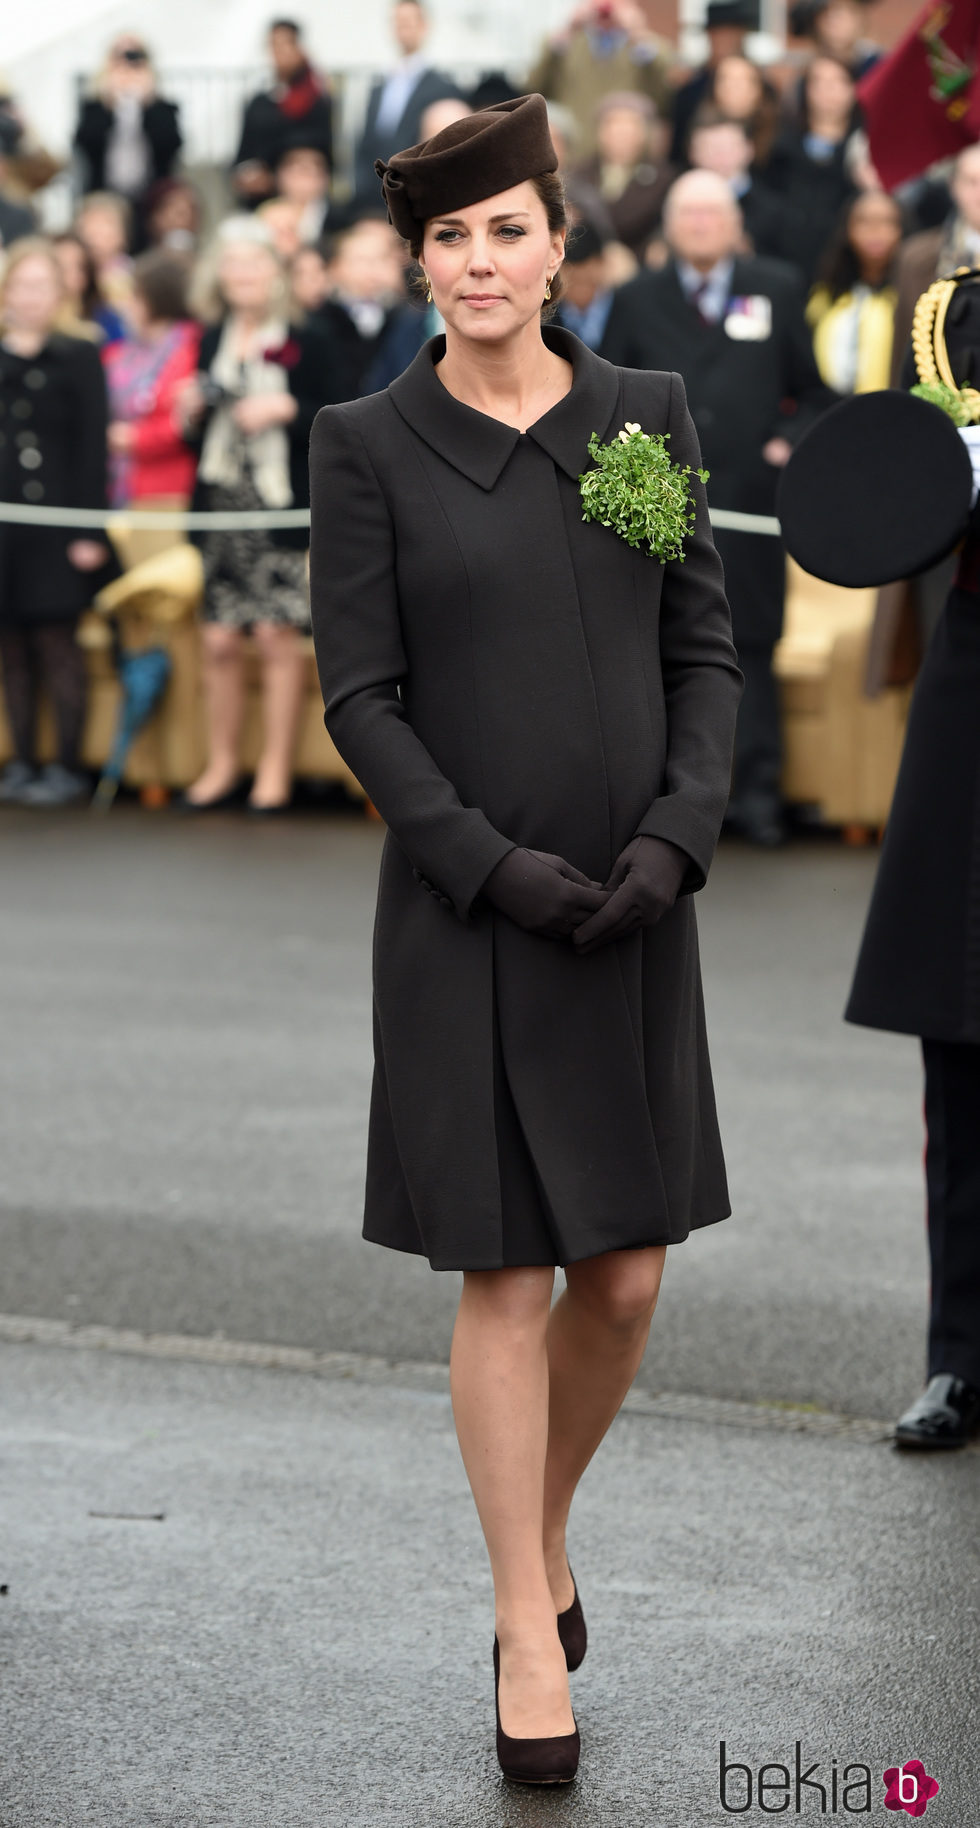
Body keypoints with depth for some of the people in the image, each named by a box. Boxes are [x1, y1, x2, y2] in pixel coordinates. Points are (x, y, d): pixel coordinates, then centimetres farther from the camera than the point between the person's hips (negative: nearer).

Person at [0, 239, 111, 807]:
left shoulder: (79, 359, 2)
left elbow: (92, 447, -3)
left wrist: (89, 530, -9)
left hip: (56, 519, -4)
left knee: (56, 641, -4)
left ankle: (69, 767, 1)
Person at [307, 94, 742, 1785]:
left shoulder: (646, 414, 6)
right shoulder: (370, 444, -2)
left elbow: (705, 649, 6)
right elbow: (360, 696, -5)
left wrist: (676, 835, -9)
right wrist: (495, 864, -14)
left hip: (635, 911, 3)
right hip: (467, 915, -3)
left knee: (623, 1281, 6)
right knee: (505, 1278, 0)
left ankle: (543, 1525, 32)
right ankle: (529, 1628, 12)